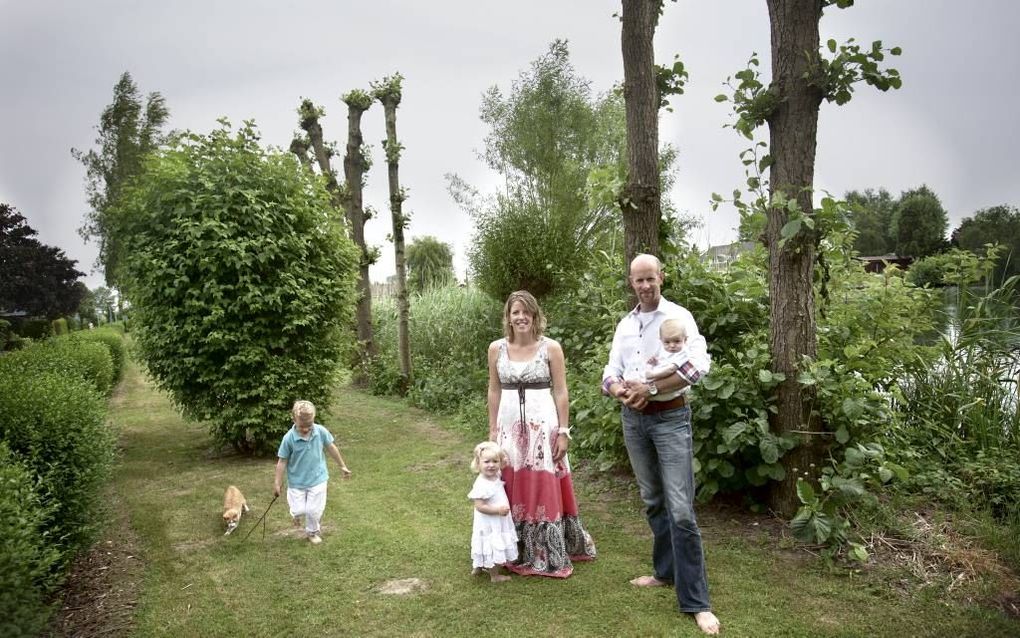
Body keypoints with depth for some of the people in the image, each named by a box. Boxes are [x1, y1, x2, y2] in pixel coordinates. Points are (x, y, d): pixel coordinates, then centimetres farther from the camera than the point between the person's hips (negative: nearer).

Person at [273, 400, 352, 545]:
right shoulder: (289, 438, -20)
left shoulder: (321, 431, -15)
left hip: (317, 479, 1)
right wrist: (277, 483, -5)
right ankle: (296, 514, 38)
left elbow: (331, 448, 2)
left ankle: (312, 532, 35)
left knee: (314, 511, 5)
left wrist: (342, 466, 11)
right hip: (296, 481, -1)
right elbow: (282, 461, -10)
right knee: (299, 510, -1)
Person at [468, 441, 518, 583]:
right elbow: (479, 506, -28)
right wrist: (498, 510, -27)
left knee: (492, 548, 24)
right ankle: (495, 576, 22)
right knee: (493, 548, 4)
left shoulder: (496, 476, -3)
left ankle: (478, 567, 42)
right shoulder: (481, 485, -29)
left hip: (499, 522, 9)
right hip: (489, 524, -9)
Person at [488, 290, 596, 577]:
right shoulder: (496, 348, 3)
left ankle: (549, 555, 20)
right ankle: (517, 553, 25)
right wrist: (492, 430, 8)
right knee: (512, 489, 9)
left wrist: (563, 432, -6)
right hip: (509, 425, 3)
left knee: (544, 488, 4)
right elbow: (494, 391, 9)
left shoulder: (551, 348, -5)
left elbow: (561, 392, -3)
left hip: (543, 424, -2)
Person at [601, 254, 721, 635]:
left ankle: (695, 601, -1)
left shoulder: (678, 317, -7)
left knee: (680, 509, -8)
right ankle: (666, 571, 31)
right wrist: (620, 390, -14)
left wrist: (650, 389, -21)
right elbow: (611, 372, 10)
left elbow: (698, 365, -21)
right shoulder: (624, 325, 11)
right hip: (633, 418, 6)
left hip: (670, 417, -6)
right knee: (652, 501, 16)